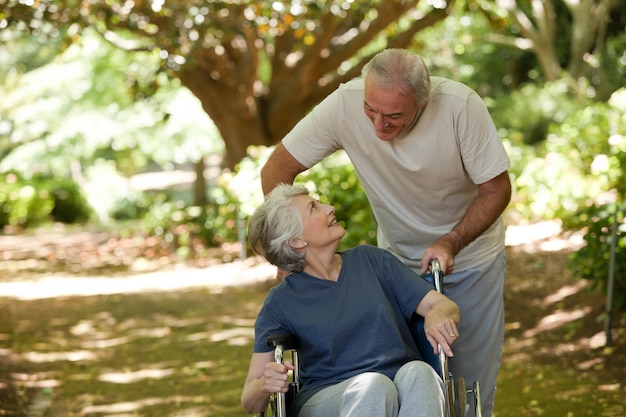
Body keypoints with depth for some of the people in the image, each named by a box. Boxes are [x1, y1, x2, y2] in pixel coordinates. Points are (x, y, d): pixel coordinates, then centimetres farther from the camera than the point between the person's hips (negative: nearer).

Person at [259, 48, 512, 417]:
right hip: (398, 258, 1)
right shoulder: (345, 104, -25)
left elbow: (497, 189, -16)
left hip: (470, 257, -1)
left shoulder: (462, 106, -28)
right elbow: (277, 170, -15)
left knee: (473, 377, 1)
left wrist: (451, 243, -30)